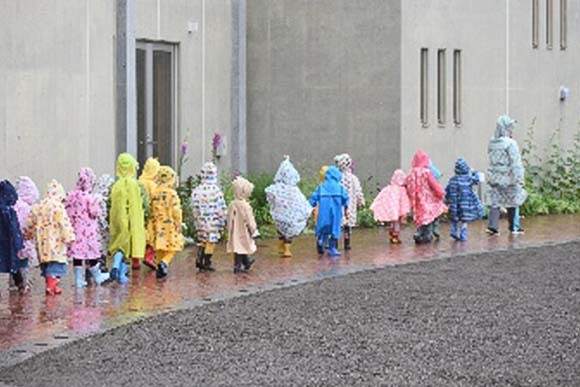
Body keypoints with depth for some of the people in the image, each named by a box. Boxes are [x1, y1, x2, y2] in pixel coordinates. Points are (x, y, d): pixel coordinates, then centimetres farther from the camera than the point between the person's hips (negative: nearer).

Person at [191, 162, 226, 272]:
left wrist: (197, 219, 14)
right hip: (213, 221, -4)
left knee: (203, 240, 18)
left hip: (201, 221, 4)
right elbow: (222, 207, -9)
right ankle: (207, 263, 7)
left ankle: (199, 258, 6)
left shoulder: (197, 190, -2)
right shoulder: (216, 190, -13)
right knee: (211, 241, 4)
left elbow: (194, 206, 3)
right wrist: (223, 221, 3)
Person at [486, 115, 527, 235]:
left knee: (495, 202, 5)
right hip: (508, 178, -5)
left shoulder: (492, 143, 5)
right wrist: (519, 179, -15)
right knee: (512, 202, 9)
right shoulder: (510, 143, -15)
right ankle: (513, 227, 19)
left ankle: (492, 226, -8)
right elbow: (516, 163, -16)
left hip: (494, 177, 5)